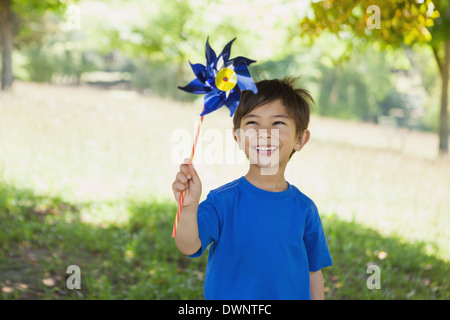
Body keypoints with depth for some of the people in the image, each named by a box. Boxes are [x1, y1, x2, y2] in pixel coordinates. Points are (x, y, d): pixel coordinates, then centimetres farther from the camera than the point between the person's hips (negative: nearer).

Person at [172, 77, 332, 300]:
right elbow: (189, 246, -29)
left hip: (292, 295, 2)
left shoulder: (304, 209, -6)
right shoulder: (224, 200, -14)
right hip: (227, 295, -2)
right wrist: (189, 208, -45)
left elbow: (313, 272, 3)